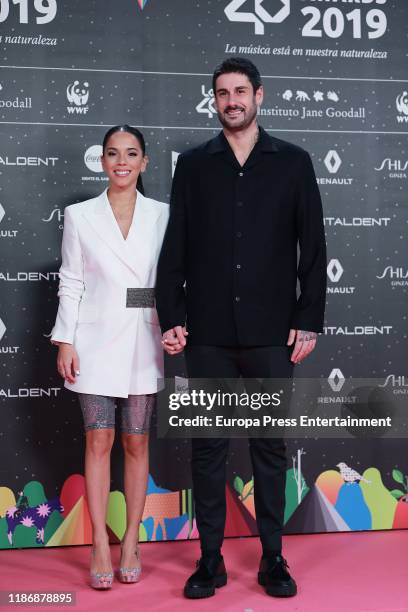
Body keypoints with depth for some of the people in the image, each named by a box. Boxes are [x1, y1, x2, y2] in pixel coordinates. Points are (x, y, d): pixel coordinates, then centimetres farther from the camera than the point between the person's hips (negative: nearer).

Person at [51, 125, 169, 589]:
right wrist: (65, 342, -3)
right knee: (98, 442, 2)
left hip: (143, 345, 1)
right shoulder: (80, 216, 4)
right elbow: (71, 284, 3)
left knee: (136, 444, 7)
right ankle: (101, 546, 11)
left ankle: (131, 543, 18)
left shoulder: (162, 216, 4)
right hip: (96, 343, 0)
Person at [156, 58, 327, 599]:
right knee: (208, 446, 6)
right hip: (208, 332, 1)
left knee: (270, 446, 8)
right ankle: (211, 558, 18)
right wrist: (171, 318, -1)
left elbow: (312, 247, 3)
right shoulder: (193, 165, 8)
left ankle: (273, 558, 20)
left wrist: (309, 321, -2)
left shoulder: (293, 162, 5)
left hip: (271, 332, -1)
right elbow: (174, 248, 6)